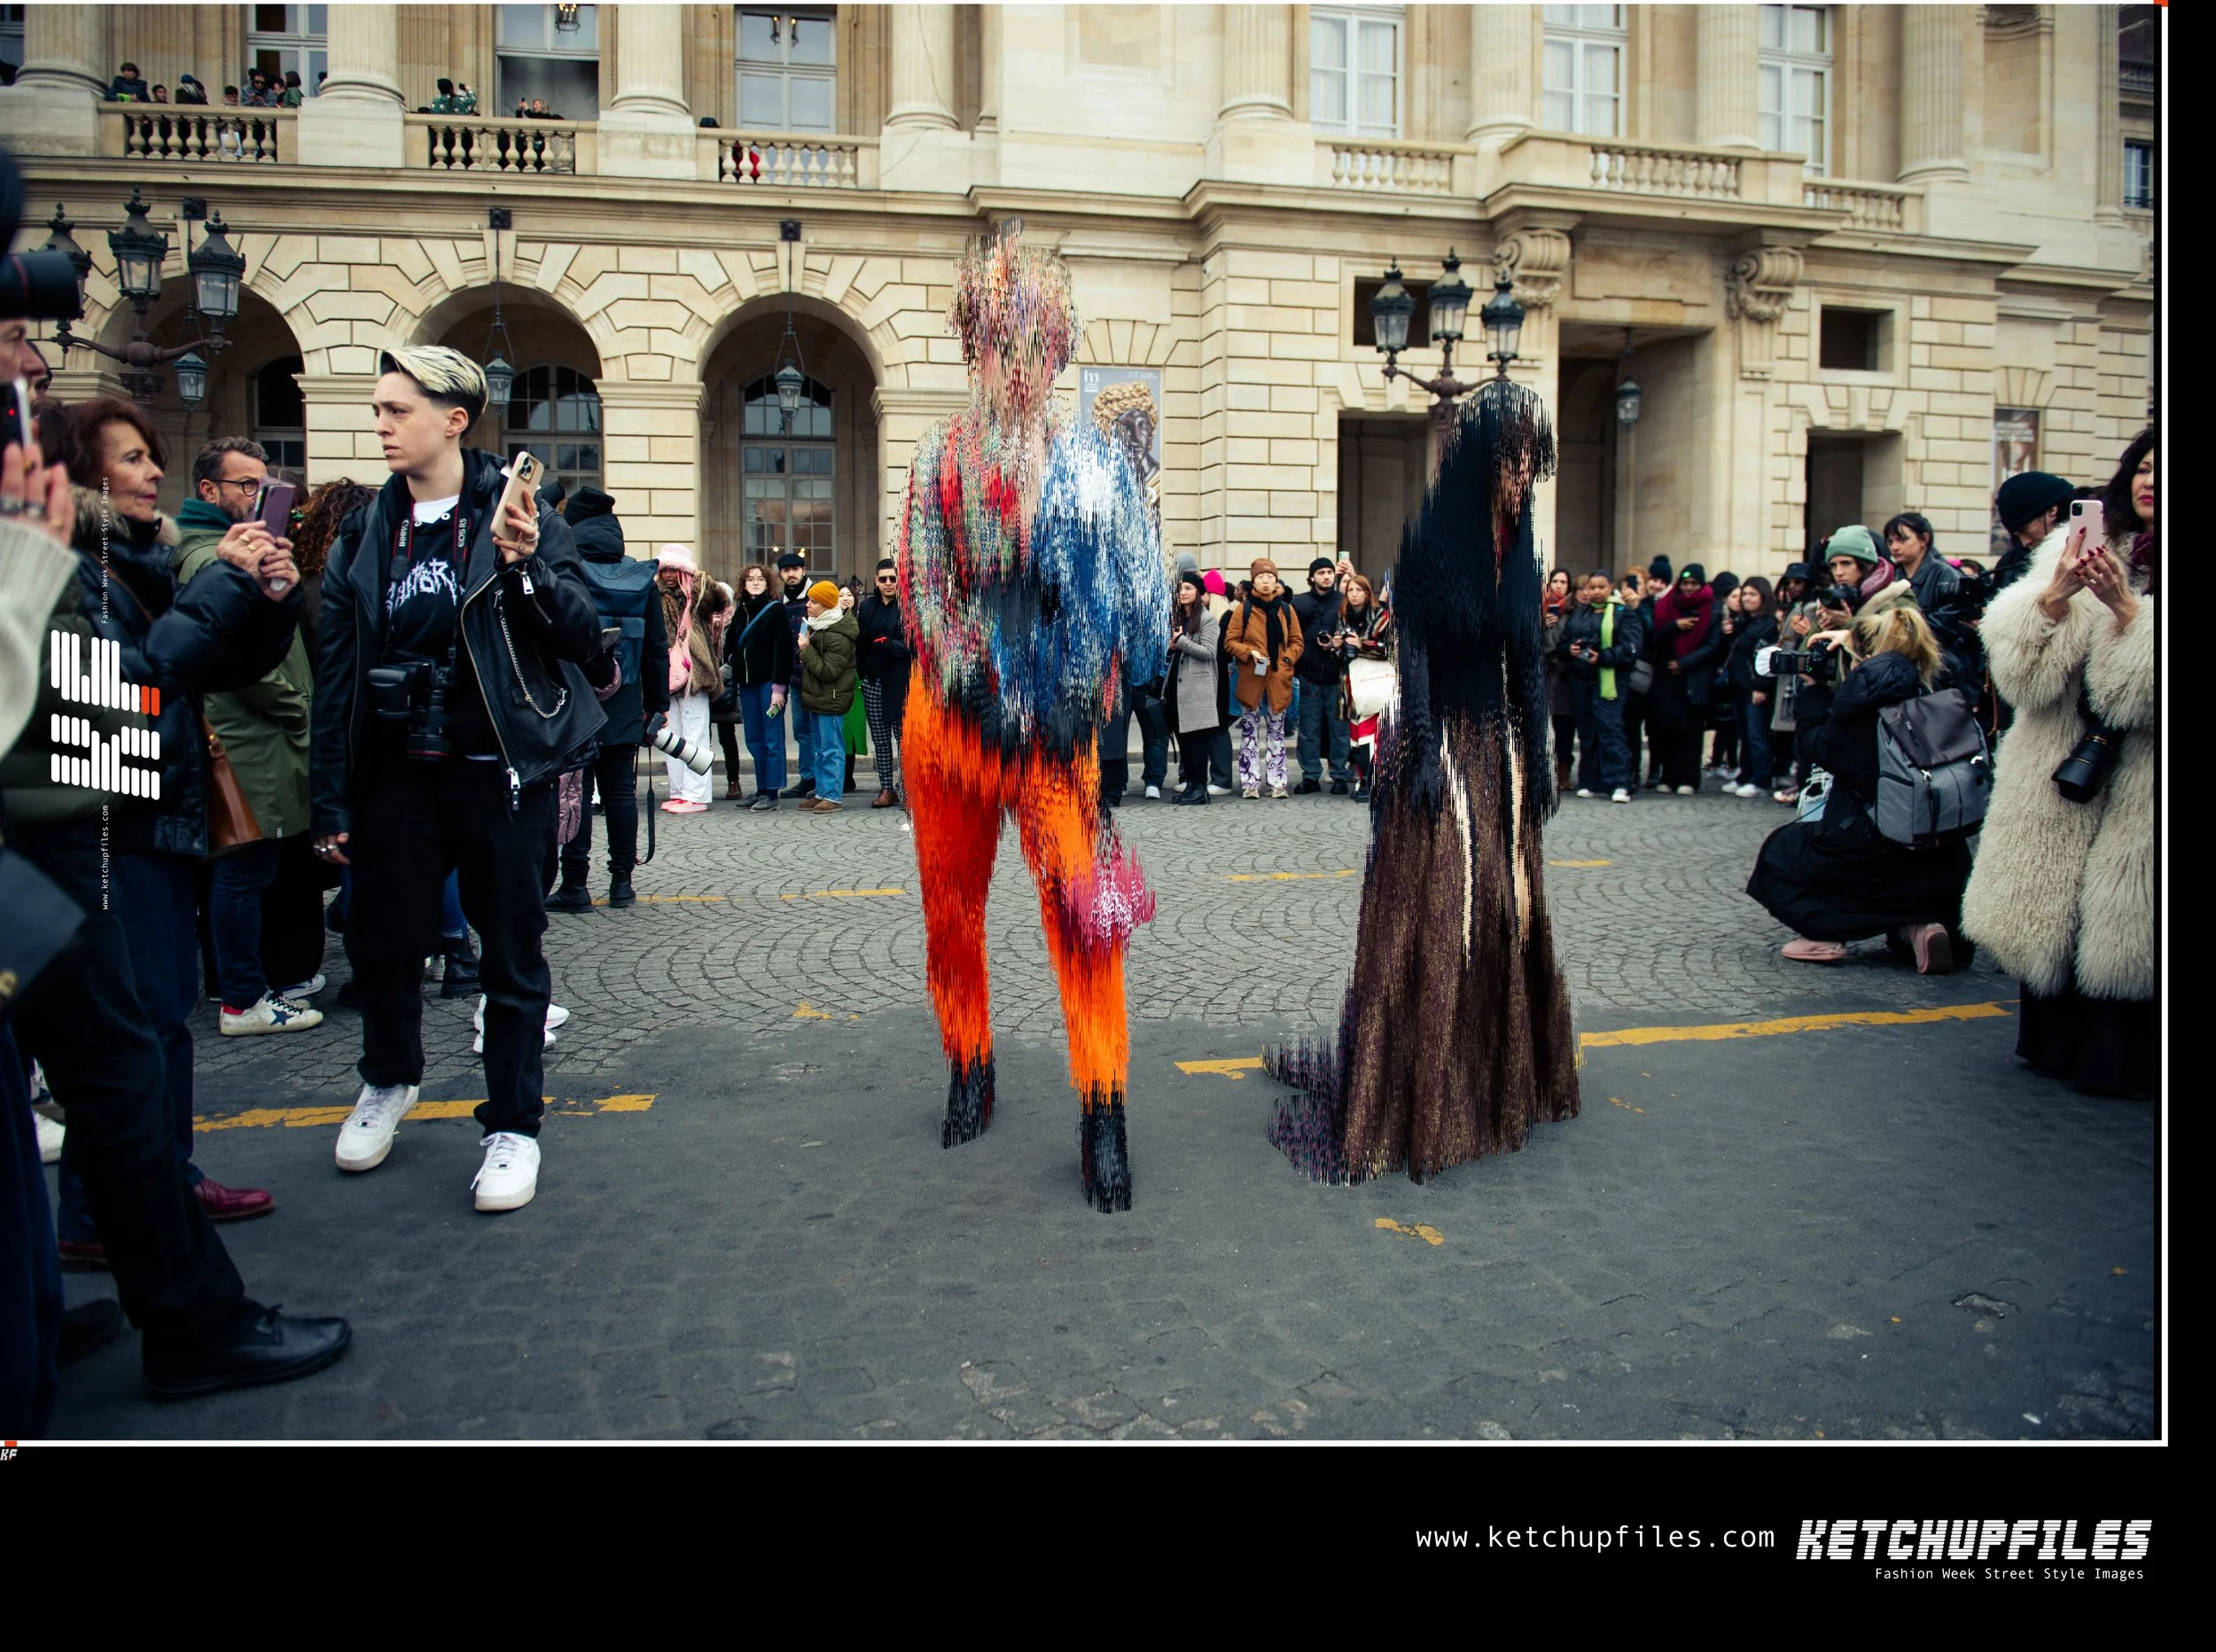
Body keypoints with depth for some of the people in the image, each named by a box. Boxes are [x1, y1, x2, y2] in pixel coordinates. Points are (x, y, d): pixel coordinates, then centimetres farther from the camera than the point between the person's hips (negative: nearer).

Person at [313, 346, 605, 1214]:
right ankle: (388, 1080, 40)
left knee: (512, 956, 3)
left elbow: (584, 636, -7)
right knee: (380, 942, 13)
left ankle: (511, 1127, 18)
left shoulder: (519, 518, -2)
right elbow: (338, 675, 8)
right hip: (399, 776, 4)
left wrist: (526, 565, -24)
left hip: (500, 775, -4)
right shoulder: (366, 533, 8)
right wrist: (332, 800, 6)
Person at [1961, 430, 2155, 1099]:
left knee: (2121, 919, 3)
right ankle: (2054, 1039, 25)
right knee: (2047, 914, 9)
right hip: (2059, 768, 4)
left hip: (2140, 782, -3)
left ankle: (2113, 1058, 17)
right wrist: (2055, 594, -16)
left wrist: (2126, 609, -23)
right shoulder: (2081, 546, 8)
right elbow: (2015, 658, -1)